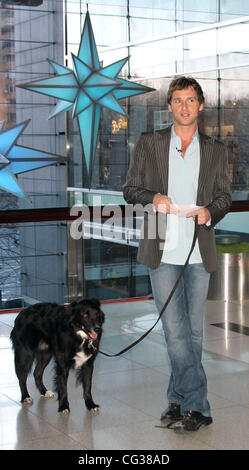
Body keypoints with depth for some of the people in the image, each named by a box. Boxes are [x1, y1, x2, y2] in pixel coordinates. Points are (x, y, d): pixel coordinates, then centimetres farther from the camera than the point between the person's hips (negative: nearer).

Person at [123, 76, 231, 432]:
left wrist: (209, 211, -11)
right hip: (163, 252, -2)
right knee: (175, 329, -8)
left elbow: (225, 196, 12)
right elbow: (131, 189, 9)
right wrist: (153, 197, -12)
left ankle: (179, 399, 19)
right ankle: (198, 406, -3)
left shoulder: (215, 150, 12)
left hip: (199, 252, 2)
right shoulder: (149, 143, 8)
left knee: (193, 330, 7)